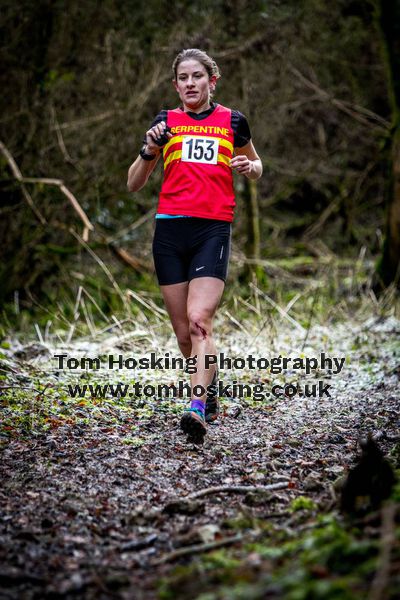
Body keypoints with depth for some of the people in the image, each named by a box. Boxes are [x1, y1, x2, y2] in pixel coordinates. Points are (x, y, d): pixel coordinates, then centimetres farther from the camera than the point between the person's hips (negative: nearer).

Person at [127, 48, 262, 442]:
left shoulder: (232, 121, 9)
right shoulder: (166, 122, 10)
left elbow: (255, 165, 25)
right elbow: (133, 185, 10)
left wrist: (250, 167, 1)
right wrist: (150, 150, -8)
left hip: (213, 230, -2)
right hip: (170, 231, 2)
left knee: (199, 321, -20)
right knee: (183, 333, 5)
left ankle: (198, 409, -27)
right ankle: (208, 388, 29)